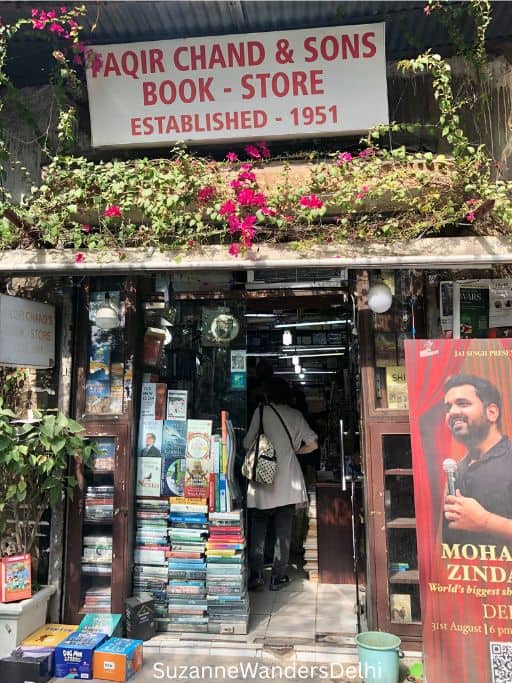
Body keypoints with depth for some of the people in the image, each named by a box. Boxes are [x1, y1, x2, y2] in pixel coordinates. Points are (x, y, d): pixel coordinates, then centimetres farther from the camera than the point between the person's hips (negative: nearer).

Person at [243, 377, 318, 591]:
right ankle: (278, 576, 12)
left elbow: (247, 443, -4)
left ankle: (256, 575, 5)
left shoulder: (261, 411, -3)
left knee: (258, 529, 8)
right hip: (287, 481, 2)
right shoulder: (296, 415, 4)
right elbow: (313, 444, 4)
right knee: (283, 531, 8)